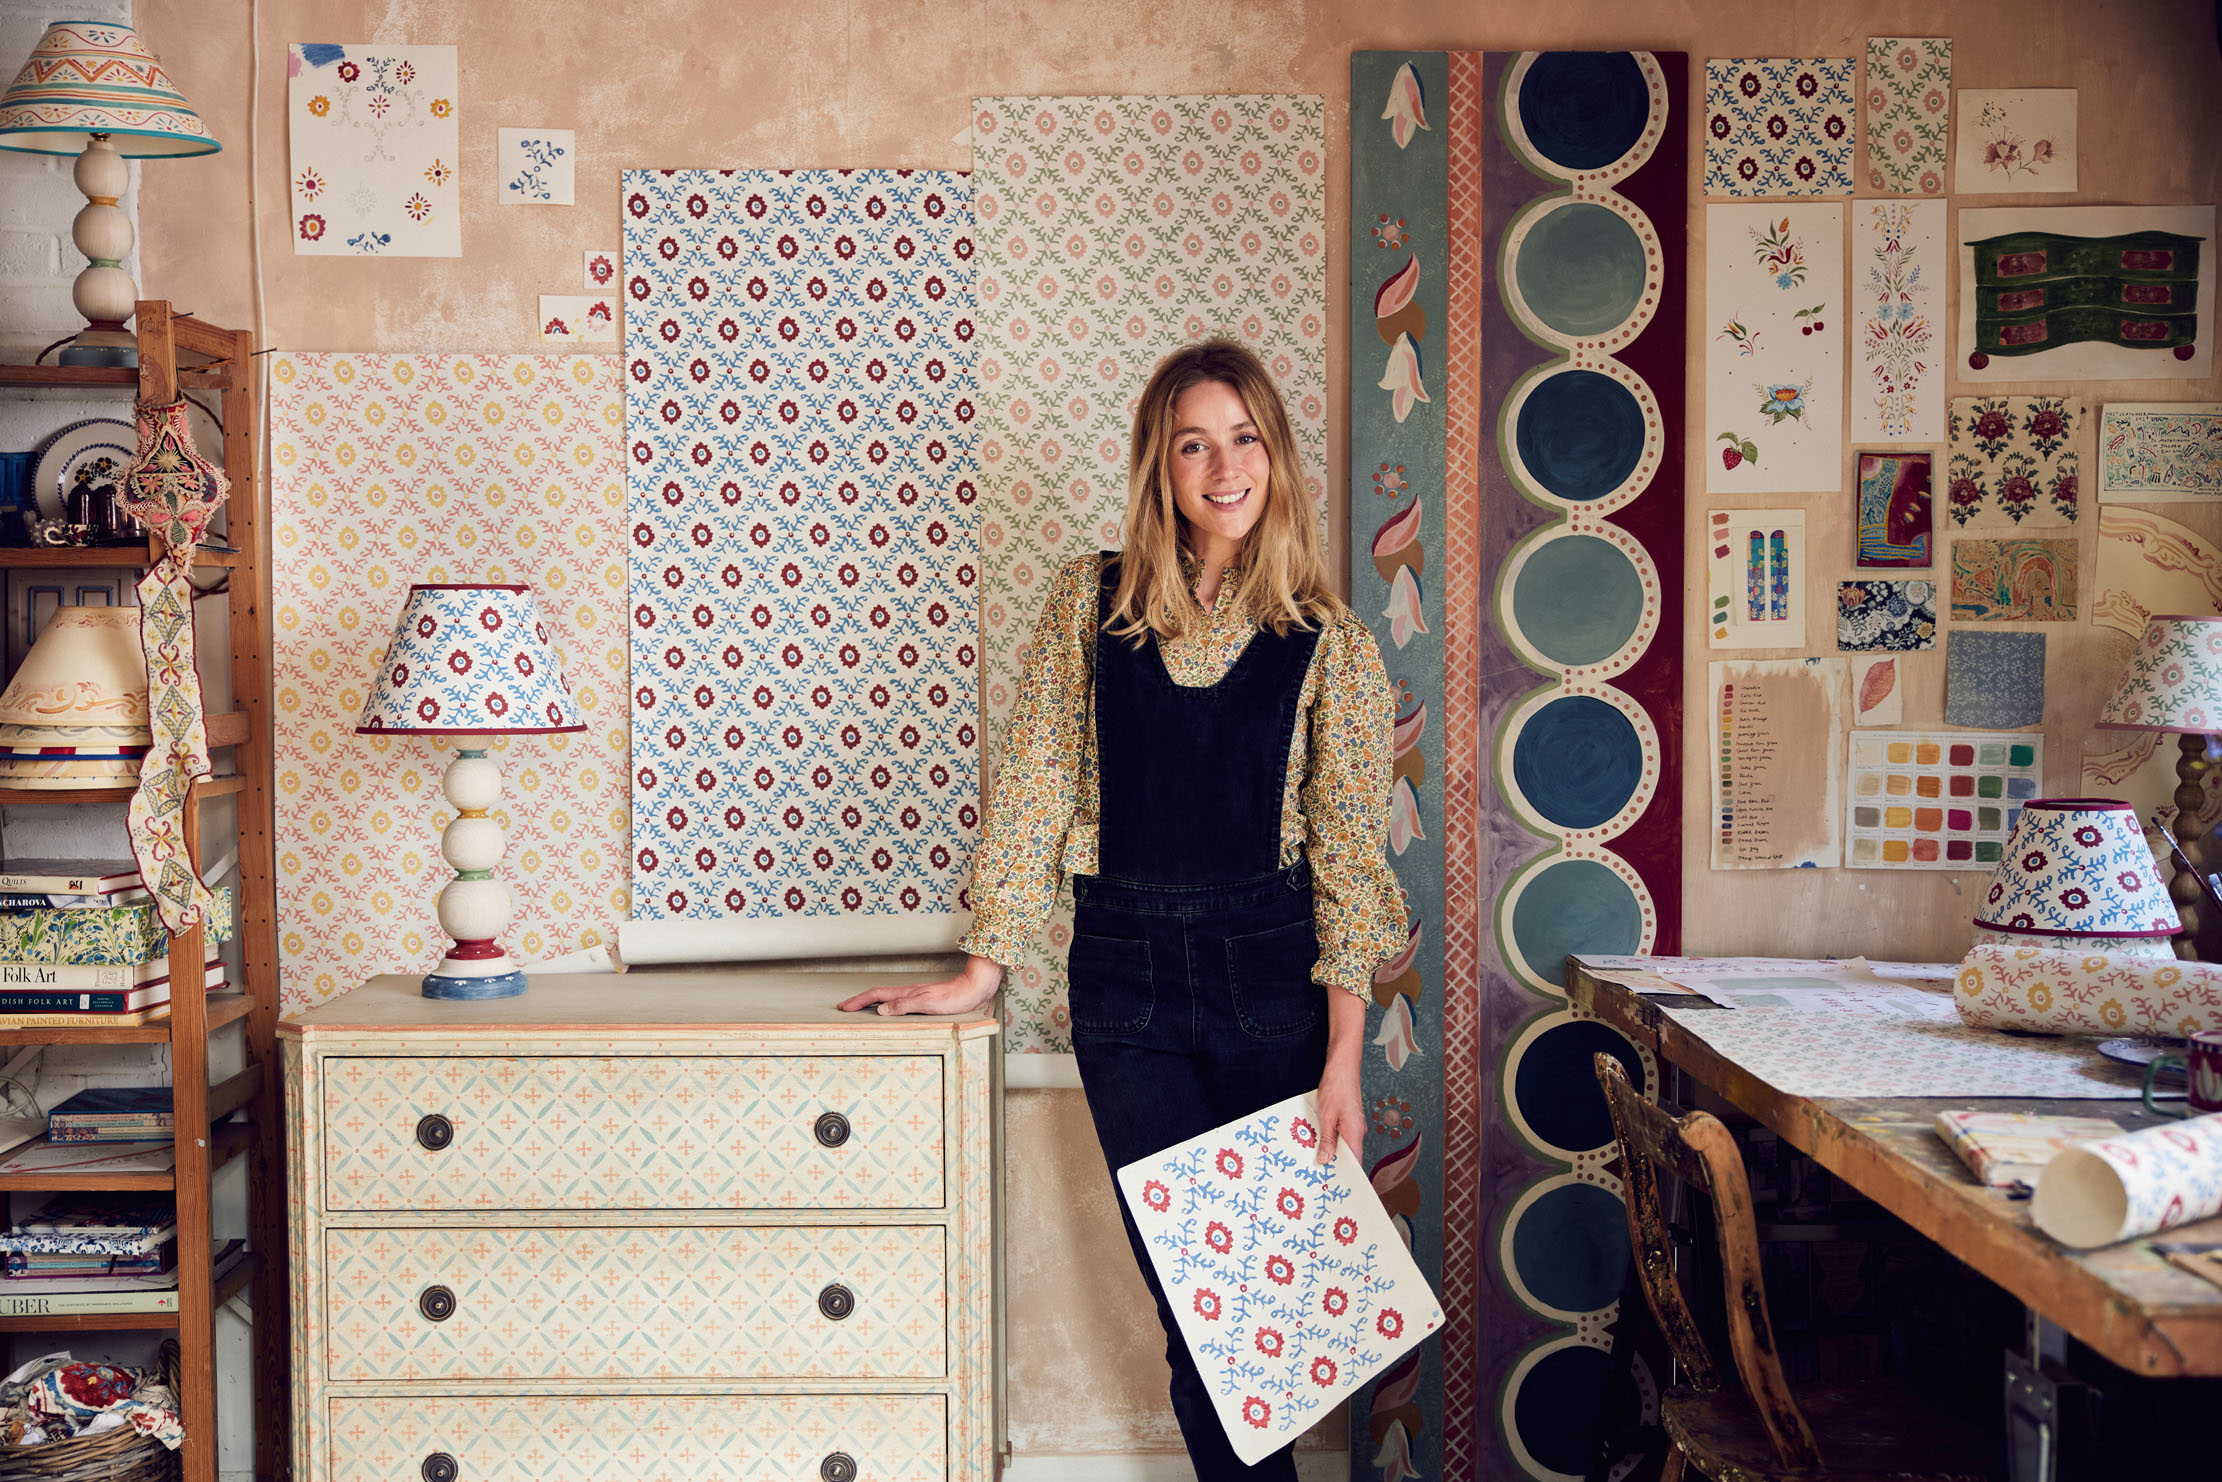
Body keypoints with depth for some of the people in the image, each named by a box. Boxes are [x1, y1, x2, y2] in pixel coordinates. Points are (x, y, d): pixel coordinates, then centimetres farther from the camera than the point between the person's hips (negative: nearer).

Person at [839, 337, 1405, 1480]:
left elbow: (1349, 856, -2)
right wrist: (980, 971, 2)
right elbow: (1035, 789, 4)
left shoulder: (1328, 645, -1)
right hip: (1124, 973, 1)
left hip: (1268, 974, -1)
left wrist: (1343, 1057, -6)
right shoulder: (1091, 604, 3)